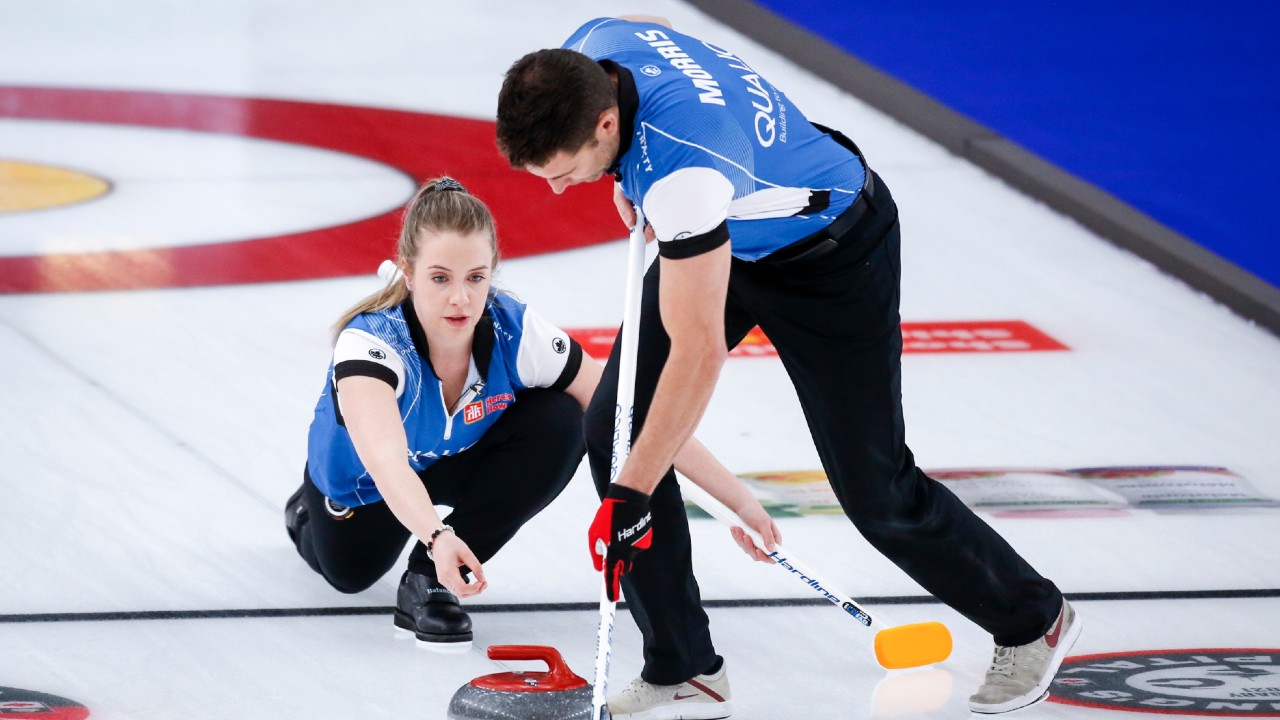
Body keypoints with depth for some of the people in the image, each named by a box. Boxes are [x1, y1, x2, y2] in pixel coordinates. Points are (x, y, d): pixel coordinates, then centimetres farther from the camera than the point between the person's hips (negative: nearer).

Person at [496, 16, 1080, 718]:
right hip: (732, 232, 8)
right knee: (613, 430, -6)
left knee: (873, 489, 1)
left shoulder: (680, 166, -44)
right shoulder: (588, 47, -21)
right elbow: (659, 29, 7)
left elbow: (698, 352, -40)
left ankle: (1032, 622, 27)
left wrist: (632, 493, -37)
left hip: (831, 254, -8)